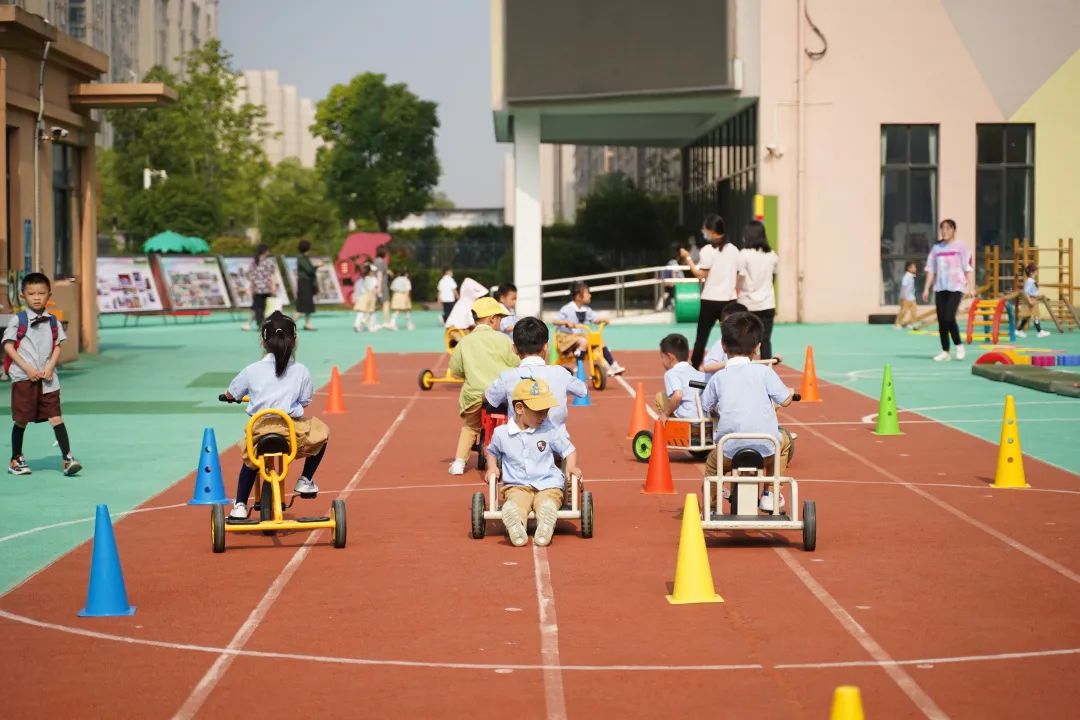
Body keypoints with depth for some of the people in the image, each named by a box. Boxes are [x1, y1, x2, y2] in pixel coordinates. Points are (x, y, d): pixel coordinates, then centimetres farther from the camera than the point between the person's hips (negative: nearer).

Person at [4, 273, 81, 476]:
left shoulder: (53, 321, 8)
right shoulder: (17, 320, -2)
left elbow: (57, 347, 9)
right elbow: (8, 346, -5)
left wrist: (49, 367, -8)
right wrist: (27, 368, -13)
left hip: (47, 378, 2)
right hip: (23, 377, -2)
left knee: (56, 417, -4)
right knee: (21, 420, 5)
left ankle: (67, 458, -6)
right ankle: (16, 459, 20)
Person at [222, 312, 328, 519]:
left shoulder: (252, 371, 5)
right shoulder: (301, 372, 2)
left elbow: (230, 395, 16)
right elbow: (304, 402, 8)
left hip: (260, 428, 2)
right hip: (292, 430, -1)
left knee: (250, 459, 30)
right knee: (320, 432, 28)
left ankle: (240, 505, 21)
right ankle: (305, 480, 24)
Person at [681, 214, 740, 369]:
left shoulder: (708, 250, -9)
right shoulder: (733, 250, 8)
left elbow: (700, 275, -13)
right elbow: (737, 276, 11)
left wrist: (688, 258, -5)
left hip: (711, 300, -5)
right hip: (729, 299, 5)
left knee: (701, 337, 3)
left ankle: (694, 369, 5)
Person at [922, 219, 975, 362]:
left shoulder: (961, 247, -1)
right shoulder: (936, 248, 11)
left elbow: (969, 268, -3)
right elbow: (931, 269, 13)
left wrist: (971, 287, -10)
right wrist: (926, 289, 8)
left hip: (956, 287, -5)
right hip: (940, 288, 5)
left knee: (949, 317, -17)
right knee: (941, 320, 2)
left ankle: (959, 345, 2)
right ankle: (945, 351, 10)